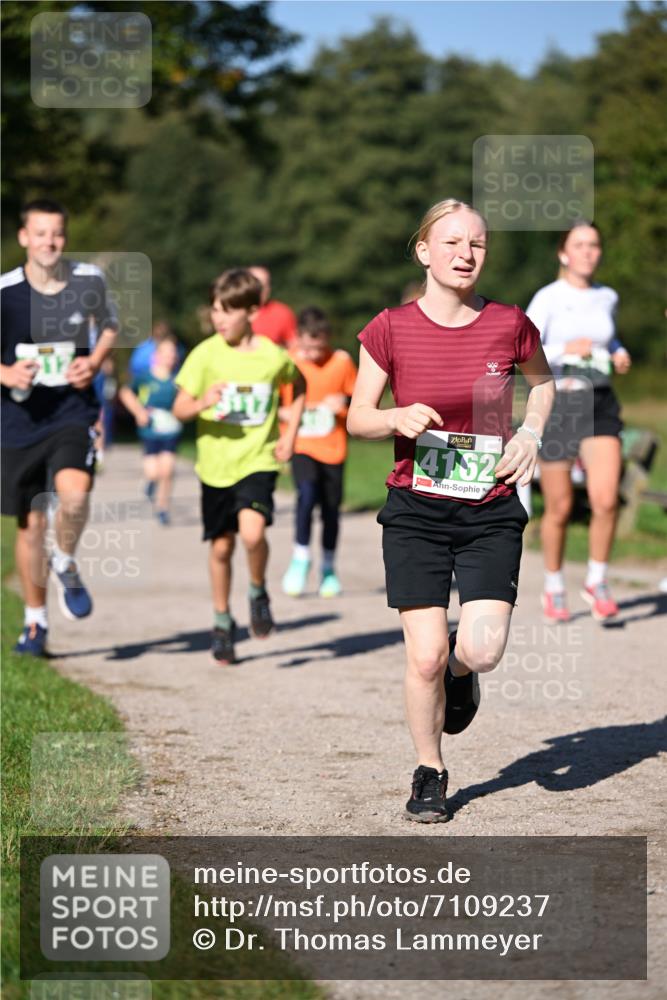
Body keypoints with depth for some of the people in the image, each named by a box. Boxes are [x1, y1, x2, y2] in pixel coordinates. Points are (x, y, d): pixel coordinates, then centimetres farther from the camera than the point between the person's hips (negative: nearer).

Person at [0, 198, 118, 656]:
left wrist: (96, 361, -3)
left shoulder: (90, 280, -5)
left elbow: (109, 323, 16)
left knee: (74, 491, -28)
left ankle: (66, 565, 3)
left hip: (73, 412, -1)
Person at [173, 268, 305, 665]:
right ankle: (222, 622, 29)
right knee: (221, 546, 9)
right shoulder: (205, 355, -7)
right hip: (216, 463, 1)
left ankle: (259, 592, 7)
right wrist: (203, 403, -29)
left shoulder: (274, 356, -6)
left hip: (258, 460, -1)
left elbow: (300, 387, 16)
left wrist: (290, 433, 6)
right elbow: (180, 409, -7)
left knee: (253, 532, -23)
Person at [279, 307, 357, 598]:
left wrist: (346, 401, -14)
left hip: (332, 448, 2)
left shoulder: (342, 361, -2)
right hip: (301, 445, -2)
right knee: (307, 493, -25)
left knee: (331, 508, 7)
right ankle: (300, 558, -8)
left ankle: (329, 568, 26)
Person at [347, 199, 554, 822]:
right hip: (416, 512, -1)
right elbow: (358, 418, 3)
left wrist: (531, 434, 1)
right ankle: (430, 772, 18)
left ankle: (460, 668, 25)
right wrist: (399, 417, -18)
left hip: (492, 514, 1)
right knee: (425, 656, -5)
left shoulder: (509, 325, -2)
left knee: (483, 649, -14)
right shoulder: (391, 330, -5)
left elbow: (543, 381, 19)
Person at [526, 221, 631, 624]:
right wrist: (564, 350, -27)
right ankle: (554, 587, 27)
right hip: (557, 404, -3)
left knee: (606, 499, -15)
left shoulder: (607, 298, 9)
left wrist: (619, 353, 10)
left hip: (600, 406, 3)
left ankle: (597, 582, 6)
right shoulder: (548, 299, -5)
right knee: (560, 509, 5)